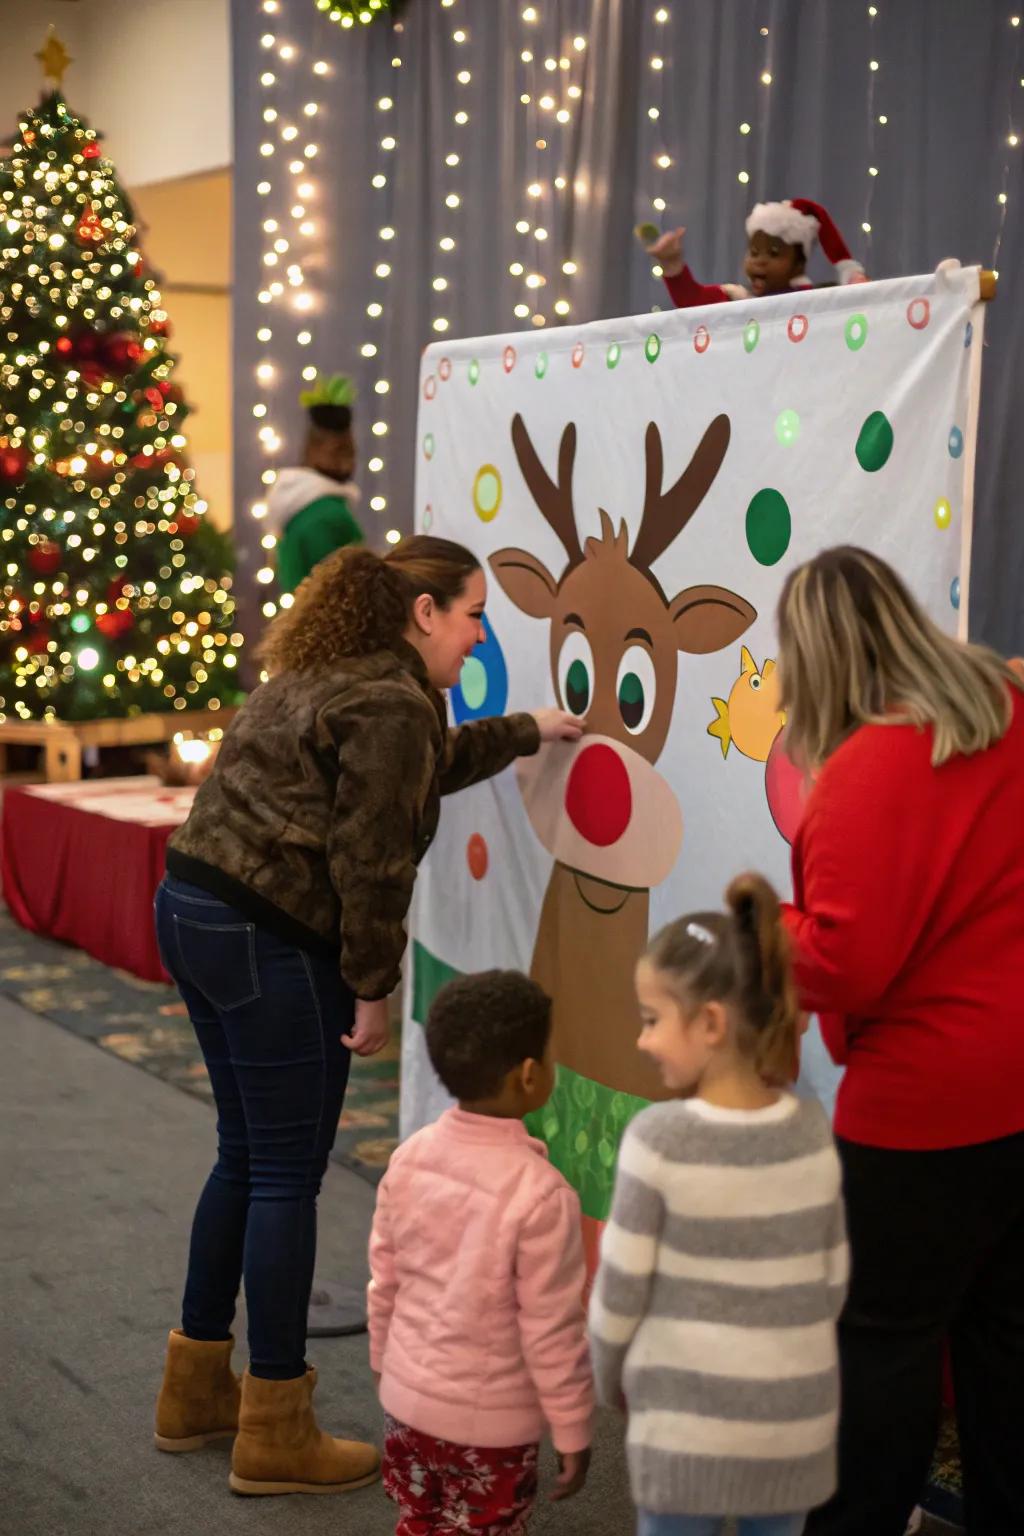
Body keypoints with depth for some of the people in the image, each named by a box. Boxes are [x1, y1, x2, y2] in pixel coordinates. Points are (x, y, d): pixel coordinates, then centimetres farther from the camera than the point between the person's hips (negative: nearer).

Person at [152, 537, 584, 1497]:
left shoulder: (330, 673, 17)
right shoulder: (390, 704, -15)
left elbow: (424, 763, 33)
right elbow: (367, 863, -18)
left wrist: (527, 732, 40)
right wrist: (372, 988, -10)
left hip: (194, 912, 10)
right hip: (269, 942, -10)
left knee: (246, 1156, 19)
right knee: (287, 1174, 0)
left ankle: (194, 1392, 30)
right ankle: (274, 1436, 10)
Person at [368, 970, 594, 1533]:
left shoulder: (410, 1158, -7)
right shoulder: (539, 1193, -25)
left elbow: (385, 1282, 4)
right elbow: (552, 1328, -18)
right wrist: (572, 1430, -6)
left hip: (408, 1396, 5)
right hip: (489, 1421, -5)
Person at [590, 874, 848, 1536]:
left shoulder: (659, 1138, -17)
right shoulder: (812, 1129, -5)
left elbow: (622, 1286, -10)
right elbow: (832, 1281, 3)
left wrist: (610, 1380, 8)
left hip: (690, 1414, -3)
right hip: (797, 1408, 4)